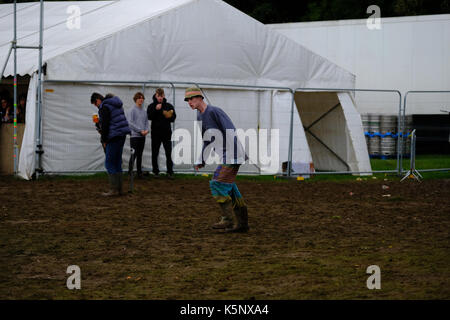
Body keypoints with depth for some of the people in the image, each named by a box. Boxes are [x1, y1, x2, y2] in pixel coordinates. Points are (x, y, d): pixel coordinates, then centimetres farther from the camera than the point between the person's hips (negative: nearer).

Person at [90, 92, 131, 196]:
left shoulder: (104, 107, -11)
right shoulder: (116, 104, 17)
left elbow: (105, 125, -15)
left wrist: (104, 140, -4)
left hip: (114, 137, -9)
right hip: (122, 135, 9)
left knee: (109, 163, -3)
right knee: (117, 162, 14)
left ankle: (114, 189, -5)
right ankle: (119, 189, 14)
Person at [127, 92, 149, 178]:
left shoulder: (144, 112, 13)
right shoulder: (133, 110, -5)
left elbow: (146, 122, 16)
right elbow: (130, 123, -11)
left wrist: (146, 130, -5)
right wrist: (140, 130, -14)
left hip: (142, 136, 6)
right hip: (134, 135, -6)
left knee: (140, 155, 9)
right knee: (134, 154, -8)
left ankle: (139, 172, 12)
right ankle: (130, 170, 1)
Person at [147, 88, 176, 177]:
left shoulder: (169, 106, 9)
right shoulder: (151, 106, 5)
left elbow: (173, 118, 9)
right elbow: (149, 117, -9)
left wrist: (169, 116, -13)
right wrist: (156, 109, -21)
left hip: (167, 132, 0)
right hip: (155, 133, 0)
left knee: (169, 153, -3)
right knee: (155, 153, 4)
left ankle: (170, 171, 0)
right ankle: (155, 171, 12)